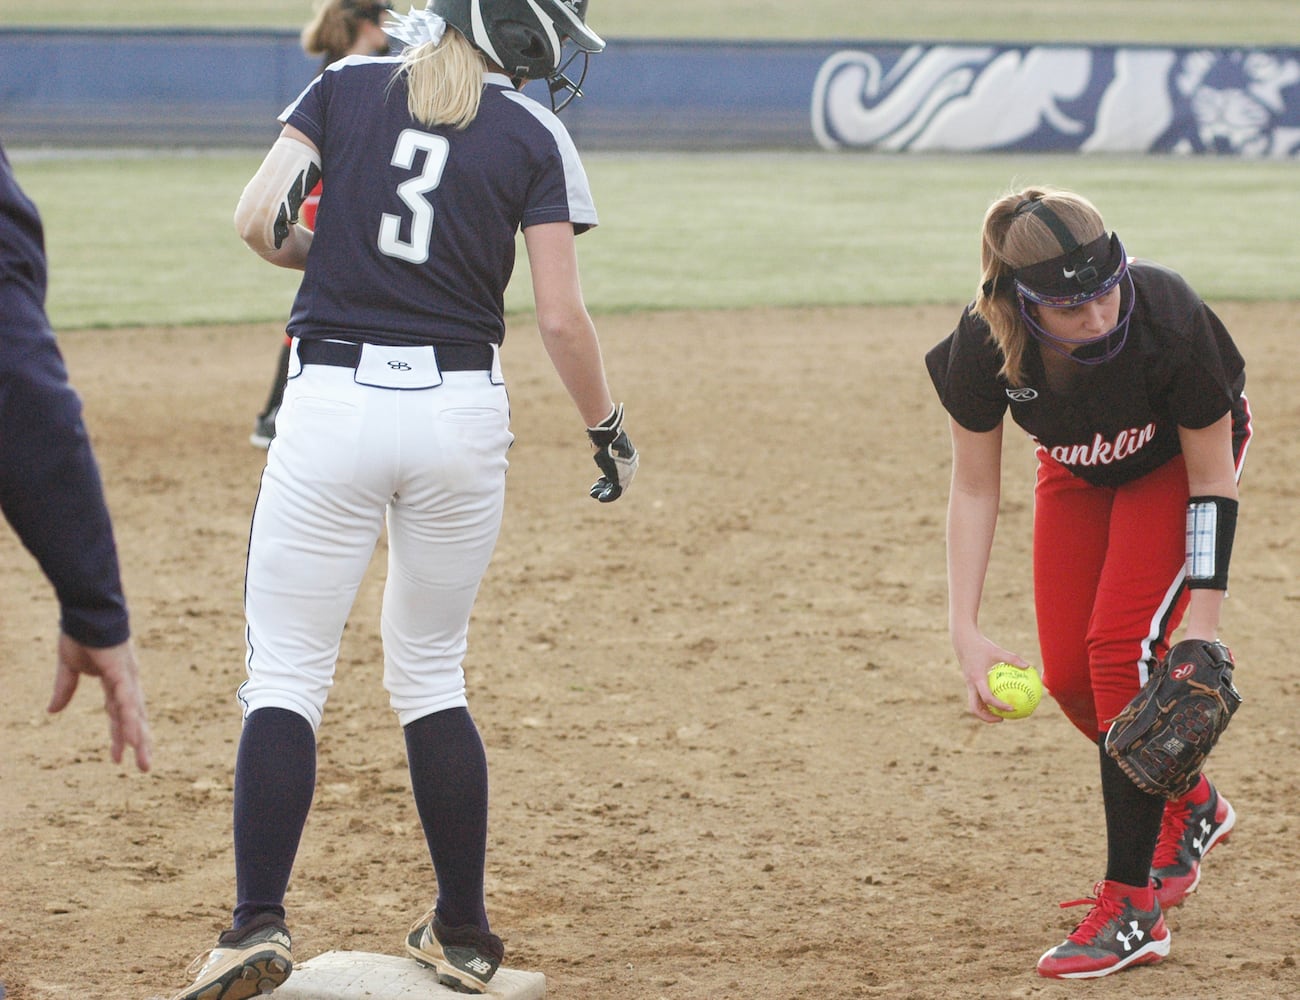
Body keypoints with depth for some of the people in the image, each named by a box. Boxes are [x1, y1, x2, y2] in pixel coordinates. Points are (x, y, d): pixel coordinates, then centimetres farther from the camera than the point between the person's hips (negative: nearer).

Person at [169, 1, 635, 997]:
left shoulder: (348, 86, 4)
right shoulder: (534, 136, 0)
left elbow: (258, 219, -4)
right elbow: (562, 318, -2)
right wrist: (609, 427, 12)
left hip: (332, 402, -1)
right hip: (459, 413, 1)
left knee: (286, 677, 2)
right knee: (431, 675, 16)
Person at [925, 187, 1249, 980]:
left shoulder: (1170, 321, -40)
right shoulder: (983, 345, -33)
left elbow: (1212, 480, -26)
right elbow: (975, 489, -17)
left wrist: (1202, 630, -27)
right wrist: (967, 632, -23)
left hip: (1181, 456, -4)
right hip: (1079, 466, 4)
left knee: (1121, 644, -19)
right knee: (1070, 675, -2)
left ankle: (1133, 908, -13)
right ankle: (1192, 808, 29)